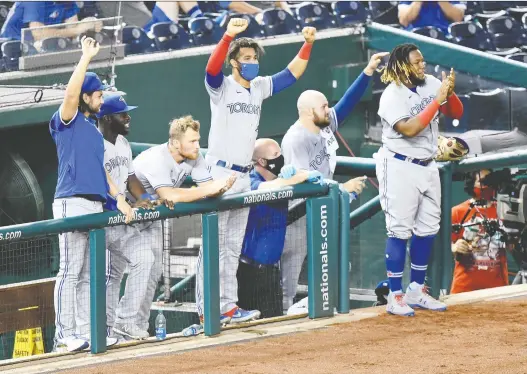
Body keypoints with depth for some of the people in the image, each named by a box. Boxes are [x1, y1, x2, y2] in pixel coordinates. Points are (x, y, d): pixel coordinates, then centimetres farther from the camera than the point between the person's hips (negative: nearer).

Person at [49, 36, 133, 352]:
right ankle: (65, 335, -8)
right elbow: (71, 93, -21)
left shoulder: (95, 129, 22)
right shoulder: (67, 121, -2)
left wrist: (119, 198, 11)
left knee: (89, 274, 8)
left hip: (96, 205, 8)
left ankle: (85, 332, 11)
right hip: (72, 203, -8)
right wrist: (86, 57, -18)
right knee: (70, 272, -8)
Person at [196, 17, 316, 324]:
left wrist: (308, 44, -4)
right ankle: (206, 310, -5)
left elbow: (293, 72, 11)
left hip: (244, 176, 7)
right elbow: (212, 68, -31)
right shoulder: (221, 88, -10)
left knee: (233, 248, 11)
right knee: (213, 247, -6)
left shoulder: (259, 88, 10)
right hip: (220, 174, -7)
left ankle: (228, 306, 16)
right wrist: (228, 36, -46)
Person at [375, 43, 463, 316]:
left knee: (428, 230, 11)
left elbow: (456, 113, 3)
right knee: (400, 231, -6)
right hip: (400, 168, -7)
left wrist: (450, 93, -18)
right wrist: (437, 100, -27)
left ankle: (416, 291, 21)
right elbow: (409, 129, -29)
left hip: (427, 166, 7)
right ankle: (395, 297, -2)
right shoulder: (392, 96, -17)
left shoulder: (431, 84, 1)